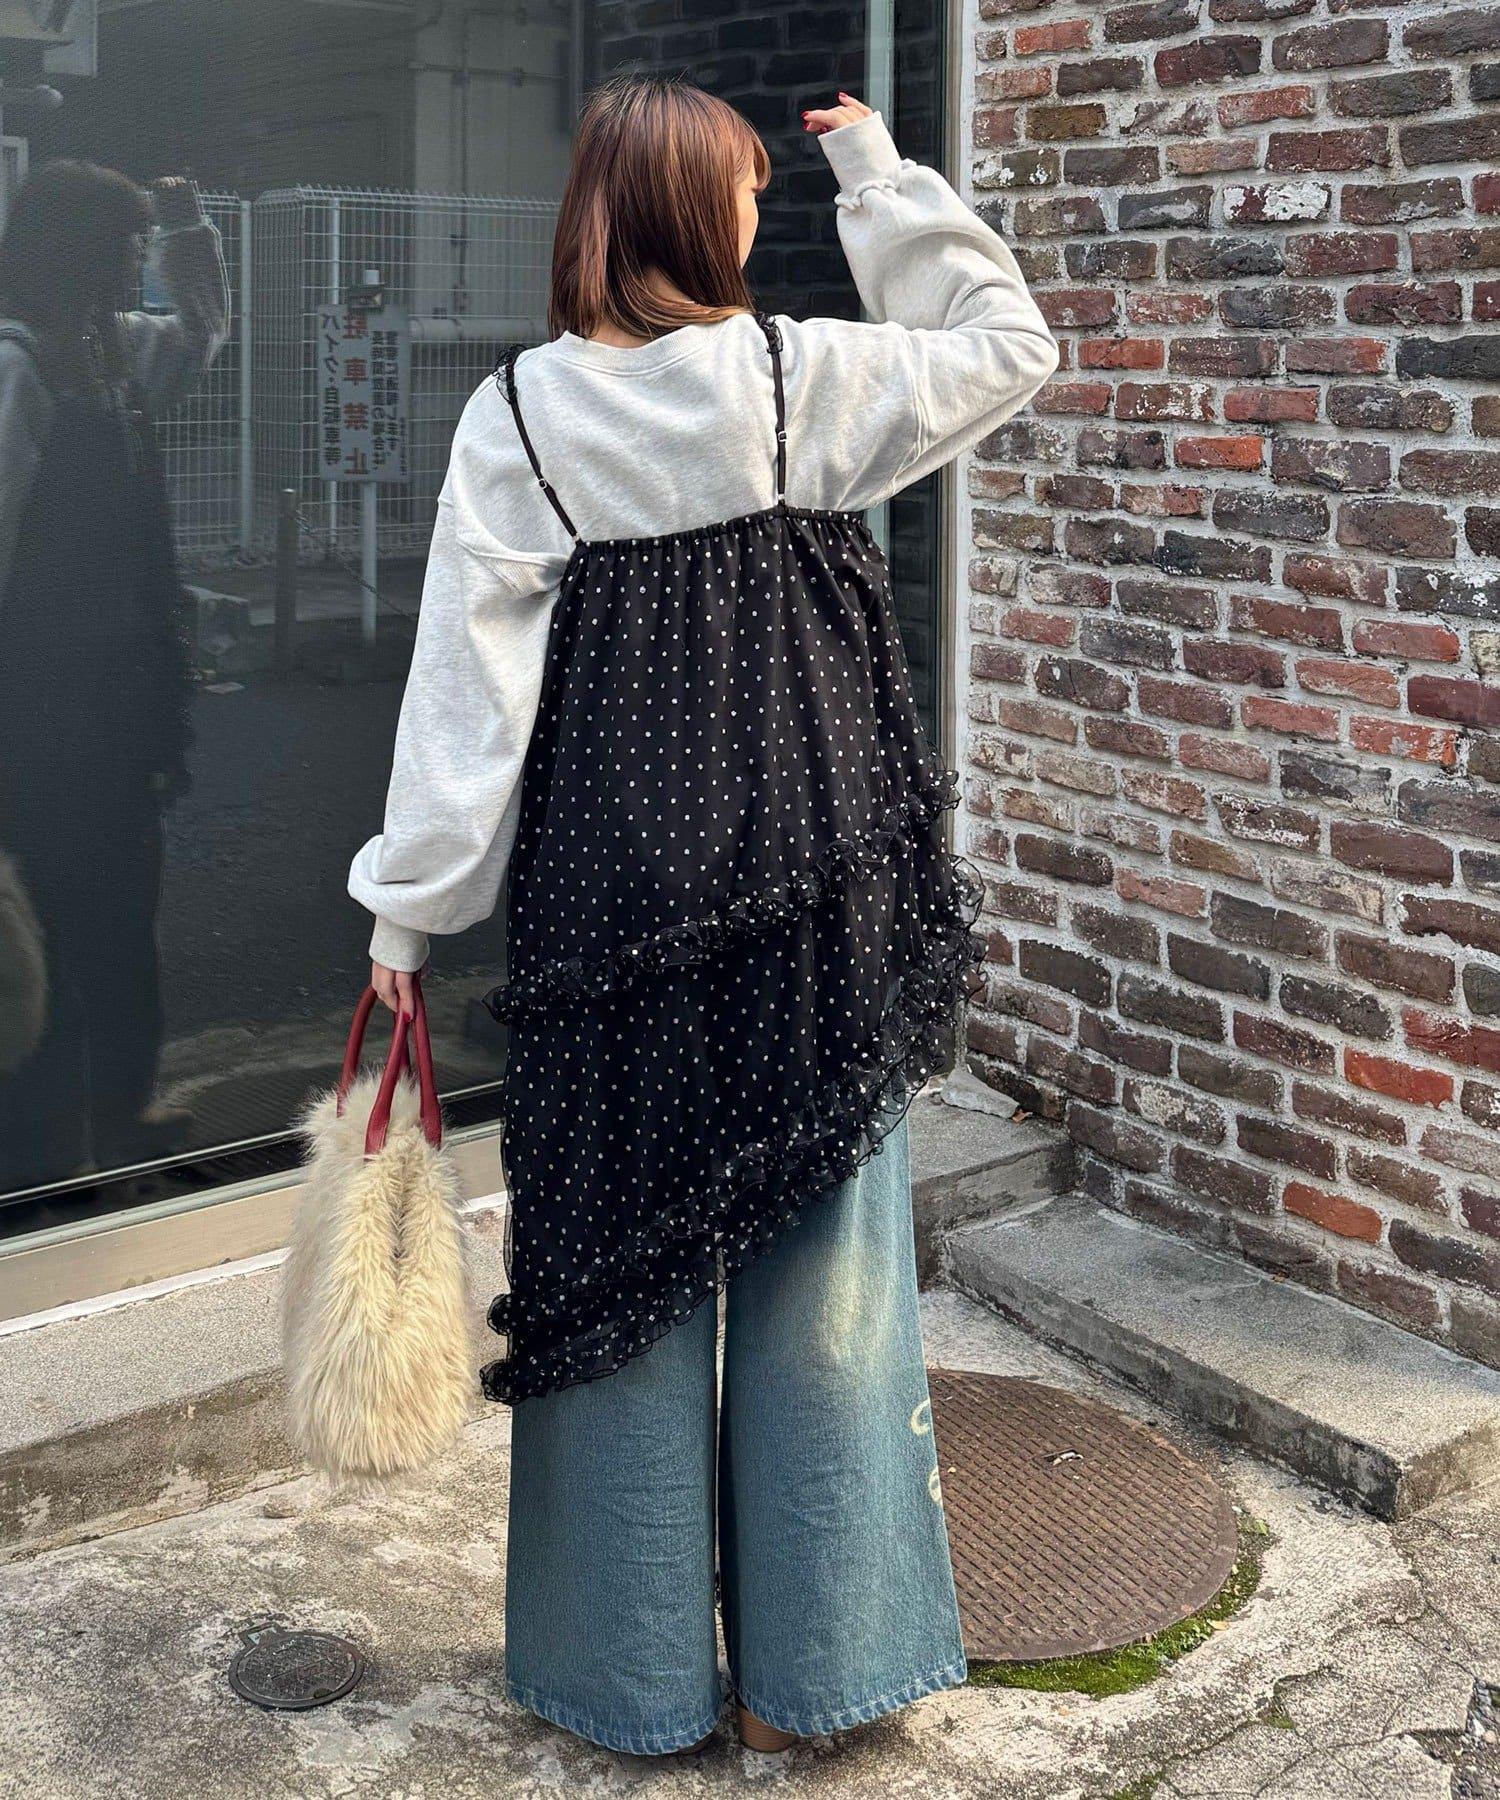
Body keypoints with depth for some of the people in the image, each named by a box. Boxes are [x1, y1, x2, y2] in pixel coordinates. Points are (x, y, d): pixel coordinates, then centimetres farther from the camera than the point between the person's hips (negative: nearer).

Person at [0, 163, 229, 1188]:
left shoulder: (110, 350, 10)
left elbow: (201, 335, 30)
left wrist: (190, 231, 17)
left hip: (112, 691, 10)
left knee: (118, 915, 19)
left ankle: (115, 1114, 33)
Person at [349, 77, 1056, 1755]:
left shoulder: (515, 417, -4)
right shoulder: (810, 379, -3)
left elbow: (470, 675, -5)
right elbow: (1009, 342, 14)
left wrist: (409, 907, 1)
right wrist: (882, 172, 18)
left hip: (611, 891, 0)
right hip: (815, 890, 0)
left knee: (623, 1261, 11)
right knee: (814, 1264, 9)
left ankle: (634, 1672, 23)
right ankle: (801, 1667, 20)